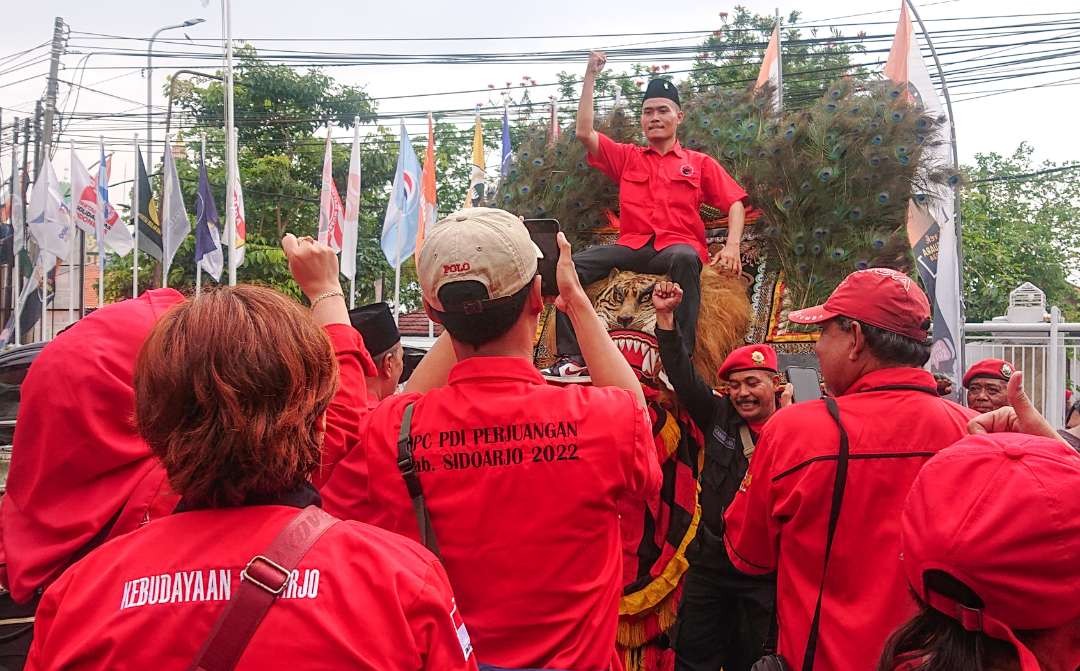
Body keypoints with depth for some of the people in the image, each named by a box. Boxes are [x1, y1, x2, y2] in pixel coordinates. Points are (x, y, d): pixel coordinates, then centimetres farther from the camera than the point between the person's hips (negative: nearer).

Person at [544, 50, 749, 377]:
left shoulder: (700, 163, 16)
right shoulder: (627, 157, 20)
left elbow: (735, 203, 8)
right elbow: (585, 133, 9)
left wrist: (732, 245, -11)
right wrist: (590, 77, 9)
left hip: (677, 245, -2)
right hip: (631, 247, 2)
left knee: (685, 259, -40)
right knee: (572, 264, -24)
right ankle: (571, 357, -29)